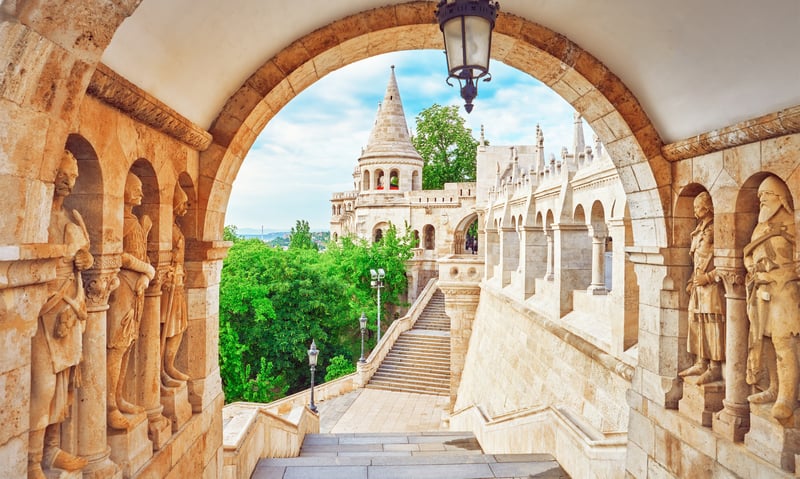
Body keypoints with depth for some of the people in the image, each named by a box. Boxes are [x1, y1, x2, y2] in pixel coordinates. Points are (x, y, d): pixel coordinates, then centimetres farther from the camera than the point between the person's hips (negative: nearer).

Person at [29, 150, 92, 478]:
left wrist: (86, 260, 0)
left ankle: (52, 450, 25)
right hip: (41, 308, -7)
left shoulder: (74, 218, 13)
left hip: (70, 307, 7)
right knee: (42, 384, -6)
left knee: (63, 381, 12)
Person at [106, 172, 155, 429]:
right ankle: (110, 407, -2)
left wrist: (145, 277, -2)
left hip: (136, 287, 9)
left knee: (127, 344, 11)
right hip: (121, 285, -8)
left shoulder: (137, 220, 19)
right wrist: (147, 269, -9)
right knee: (116, 346, -7)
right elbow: (116, 255, -19)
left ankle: (118, 399, 19)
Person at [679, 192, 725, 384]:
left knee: (713, 324, -5)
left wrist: (709, 277, -15)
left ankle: (715, 368, 1)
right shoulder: (699, 230, 17)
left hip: (712, 286, -9)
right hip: (698, 286, 9)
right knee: (697, 323, 11)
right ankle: (701, 363, 19)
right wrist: (691, 281, 15)